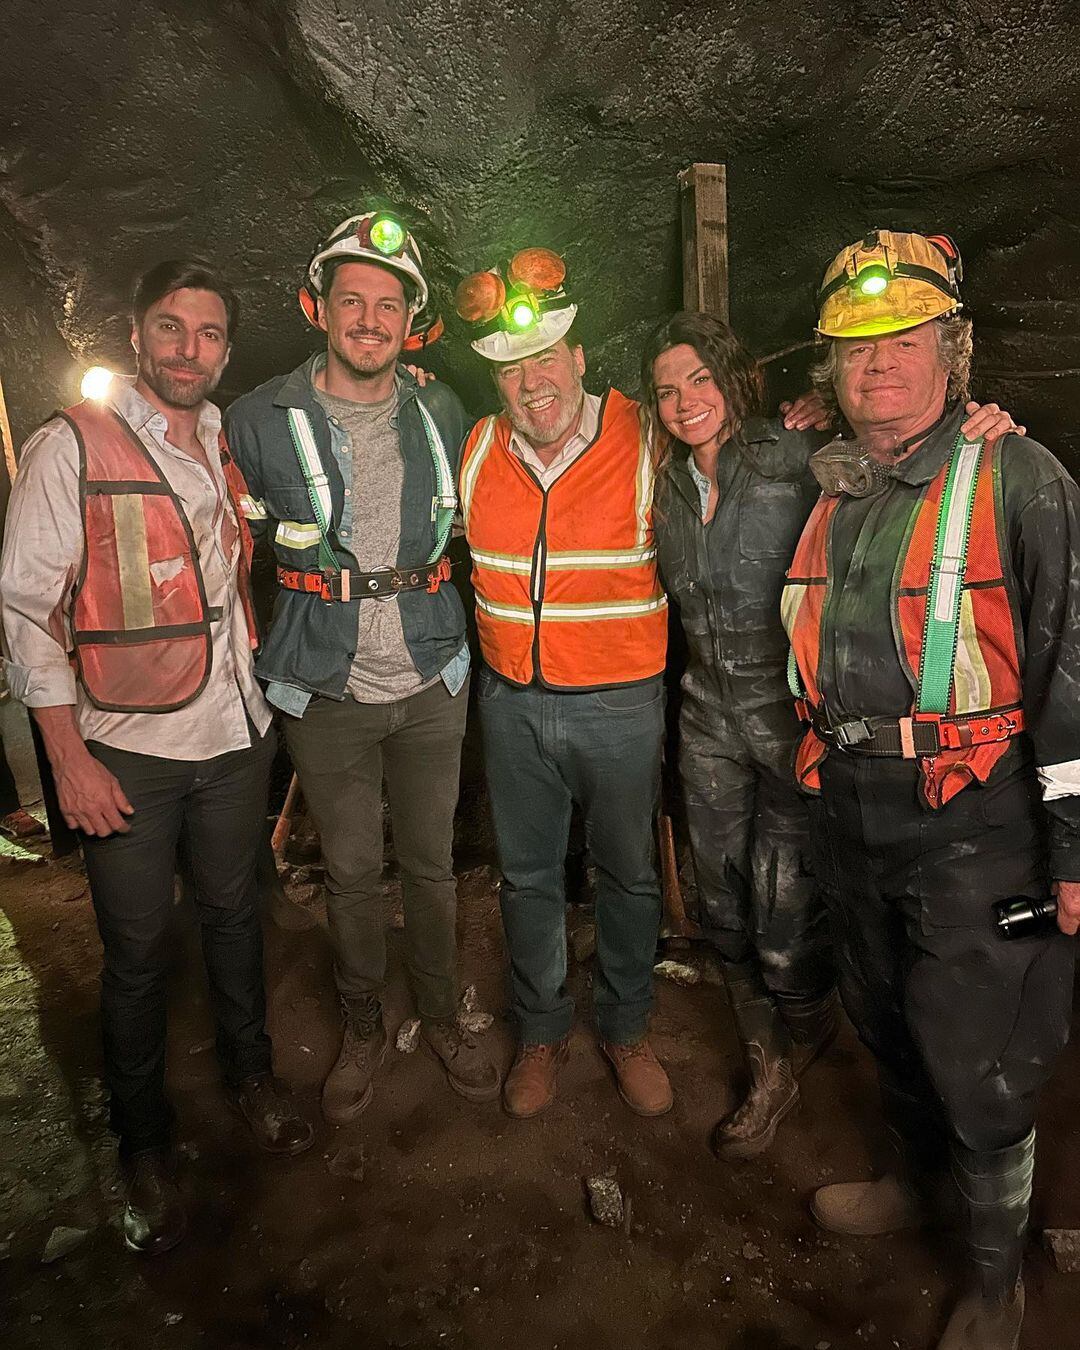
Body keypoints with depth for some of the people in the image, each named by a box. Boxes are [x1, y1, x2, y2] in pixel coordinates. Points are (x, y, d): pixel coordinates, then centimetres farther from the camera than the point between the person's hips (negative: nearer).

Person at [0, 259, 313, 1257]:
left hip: (235, 735, 4)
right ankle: (144, 1145, 30)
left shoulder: (231, 447, 9)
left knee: (234, 914, 18)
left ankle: (251, 1074, 41)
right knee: (139, 952, 7)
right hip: (129, 752, -4)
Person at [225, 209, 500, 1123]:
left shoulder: (441, 414, 2)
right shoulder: (260, 420, -4)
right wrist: (303, 608, 3)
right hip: (327, 694, -1)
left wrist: (441, 622, 11)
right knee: (350, 871, 12)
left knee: (432, 862, 14)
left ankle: (442, 1018, 36)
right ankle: (362, 1029, 35)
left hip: (431, 683, 2)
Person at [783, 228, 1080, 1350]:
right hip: (850, 814, 6)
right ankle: (920, 1181, 49)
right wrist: (815, 777, 18)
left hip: (973, 825, -6)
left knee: (976, 1059, 6)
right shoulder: (831, 492, 10)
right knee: (886, 1024, 22)